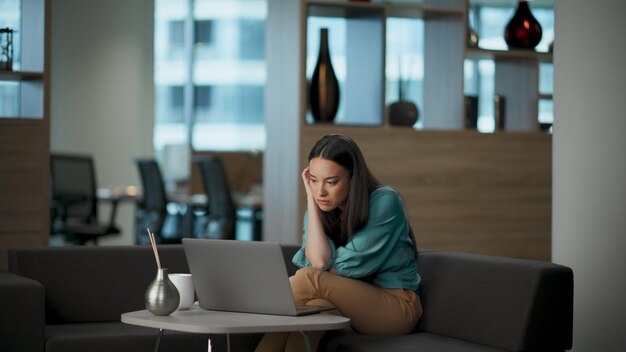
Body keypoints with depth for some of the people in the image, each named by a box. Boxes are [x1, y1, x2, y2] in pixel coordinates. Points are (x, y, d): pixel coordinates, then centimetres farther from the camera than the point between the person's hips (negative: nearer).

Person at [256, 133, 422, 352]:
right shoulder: (321, 210, 3)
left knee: (310, 279, -29)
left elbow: (350, 267, -14)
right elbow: (319, 262, -15)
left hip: (396, 304, -4)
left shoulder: (384, 202, -12)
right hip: (350, 305, 4)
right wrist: (311, 201, -11)